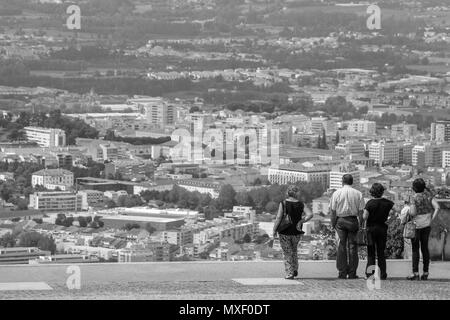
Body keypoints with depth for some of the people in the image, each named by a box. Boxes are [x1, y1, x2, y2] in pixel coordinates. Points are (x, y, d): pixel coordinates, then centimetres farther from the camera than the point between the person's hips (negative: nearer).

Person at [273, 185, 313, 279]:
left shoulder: (283, 204, -10)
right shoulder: (301, 204, -3)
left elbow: (278, 218, -14)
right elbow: (310, 214, -13)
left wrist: (274, 230, -6)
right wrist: (301, 221, -3)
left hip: (285, 233, -3)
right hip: (296, 233, 3)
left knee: (287, 253, 6)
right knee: (294, 251, 26)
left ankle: (289, 273, 1)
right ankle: (295, 270, 24)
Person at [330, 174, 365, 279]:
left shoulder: (336, 193, 1)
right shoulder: (358, 194, 3)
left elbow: (333, 211, 0)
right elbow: (361, 211, 0)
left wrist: (333, 223, 7)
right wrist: (360, 223, 6)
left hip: (340, 220, 0)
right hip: (353, 220, 0)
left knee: (342, 246, 3)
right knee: (352, 246, 3)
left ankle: (342, 273, 1)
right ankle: (352, 273, 1)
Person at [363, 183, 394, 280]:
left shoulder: (370, 203, -12)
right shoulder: (387, 203, -3)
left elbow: (364, 217, -15)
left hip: (371, 228, -2)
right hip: (382, 228, 2)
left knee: (371, 253, 4)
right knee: (381, 253, 10)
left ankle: (370, 273, -2)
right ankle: (383, 274, 8)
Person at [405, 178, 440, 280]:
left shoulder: (414, 198, -15)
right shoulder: (428, 195, 0)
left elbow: (413, 213, -20)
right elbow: (437, 207, -5)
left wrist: (409, 212, 2)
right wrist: (432, 218, 0)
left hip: (416, 225, -5)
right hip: (427, 225, 5)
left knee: (415, 249, 0)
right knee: (425, 248, 10)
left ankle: (415, 273, -5)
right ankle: (425, 273, 10)